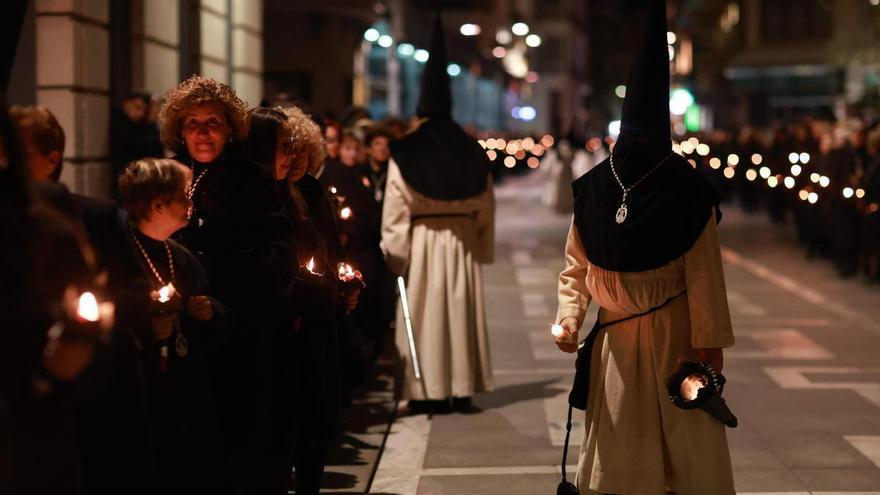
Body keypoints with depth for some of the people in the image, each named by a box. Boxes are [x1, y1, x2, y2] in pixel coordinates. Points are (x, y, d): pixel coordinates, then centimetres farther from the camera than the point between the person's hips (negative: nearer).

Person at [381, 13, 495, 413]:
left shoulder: (404, 154, -9)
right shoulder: (471, 153, 1)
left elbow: (395, 211, -9)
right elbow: (485, 209, 6)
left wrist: (394, 256, -3)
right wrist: (483, 251, 15)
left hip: (422, 242, -3)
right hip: (462, 242, 3)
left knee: (424, 314, 4)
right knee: (461, 311, 9)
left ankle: (428, 391, 4)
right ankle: (462, 389, 12)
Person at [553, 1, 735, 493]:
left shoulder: (687, 191, -11)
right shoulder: (595, 189, -3)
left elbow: (704, 272, -11)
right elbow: (576, 269, 2)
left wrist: (710, 341, -11)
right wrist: (569, 319, -12)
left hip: (675, 334, -3)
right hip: (615, 336, 3)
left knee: (690, 443, 2)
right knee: (615, 455, 9)